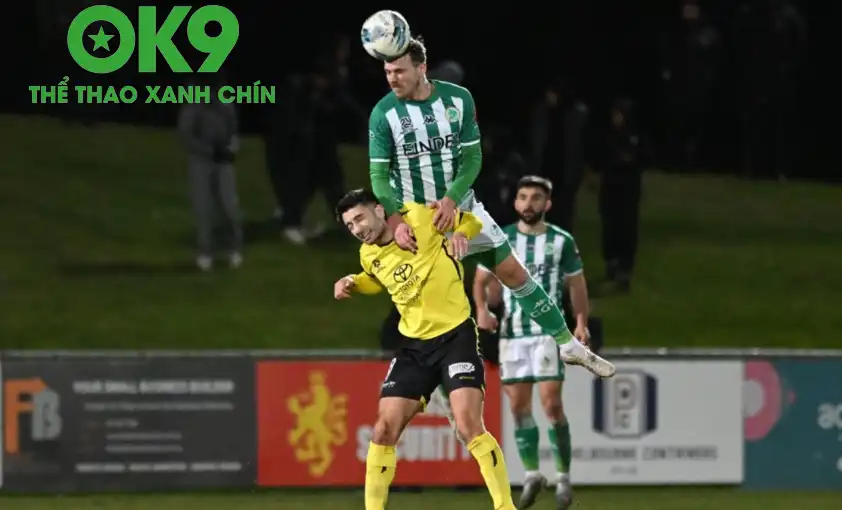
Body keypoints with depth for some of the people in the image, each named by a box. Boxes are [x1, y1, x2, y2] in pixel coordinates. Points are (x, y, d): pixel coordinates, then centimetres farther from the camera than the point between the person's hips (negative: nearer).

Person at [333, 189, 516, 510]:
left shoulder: (420, 217, -11)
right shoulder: (368, 255, 4)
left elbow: (472, 220, 2)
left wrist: (460, 234, -19)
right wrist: (351, 283, 8)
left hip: (456, 336, -5)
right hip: (414, 345, 5)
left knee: (469, 426, -19)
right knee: (384, 431, -1)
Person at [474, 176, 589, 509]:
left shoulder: (562, 241, 1)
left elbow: (577, 283, 9)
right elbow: (481, 280, 12)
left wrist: (581, 323, -2)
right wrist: (482, 309, -6)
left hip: (548, 331, -3)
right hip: (512, 331, 3)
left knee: (551, 404, -11)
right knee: (518, 406, 3)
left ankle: (563, 476, -1)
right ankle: (531, 475, 15)